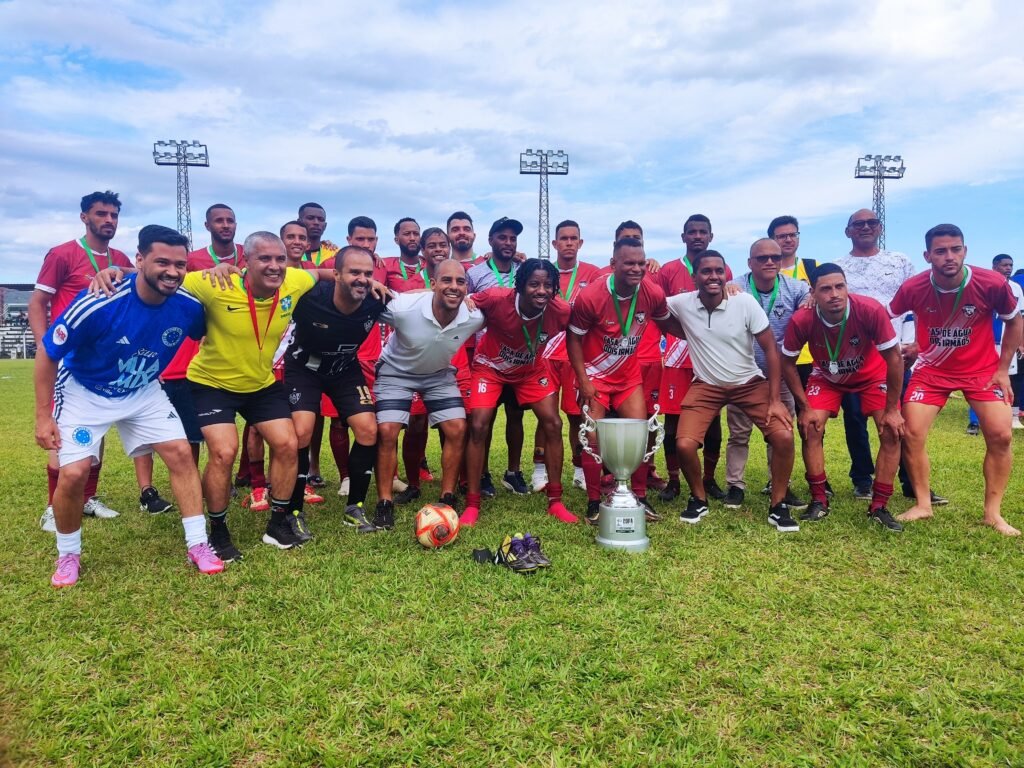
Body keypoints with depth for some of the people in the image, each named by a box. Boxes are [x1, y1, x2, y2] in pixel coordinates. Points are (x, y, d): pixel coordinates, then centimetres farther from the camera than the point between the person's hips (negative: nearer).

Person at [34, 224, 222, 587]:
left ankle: (198, 545, 5)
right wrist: (43, 416, -14)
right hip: (84, 393, -3)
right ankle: (68, 555, 15)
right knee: (73, 474, -12)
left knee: (181, 453, -7)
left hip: (143, 392, 4)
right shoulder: (97, 304, -31)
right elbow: (47, 354, -17)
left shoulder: (188, 306, -20)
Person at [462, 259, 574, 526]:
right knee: (478, 426, -14)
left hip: (532, 370, 2)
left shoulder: (560, 311, -27)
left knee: (553, 424, -6)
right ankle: (472, 505, -1)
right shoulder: (496, 299, -33)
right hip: (491, 367, -2)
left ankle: (555, 501, 9)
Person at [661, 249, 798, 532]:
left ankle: (778, 506, 5)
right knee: (684, 445, -18)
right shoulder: (682, 304, -14)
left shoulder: (745, 302, -16)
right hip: (707, 386, 0)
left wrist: (775, 400, -15)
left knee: (784, 437, -18)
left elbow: (771, 350, -10)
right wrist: (692, 336, -4)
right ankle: (698, 499, 12)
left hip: (750, 382, 0)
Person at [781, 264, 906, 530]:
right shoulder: (802, 320, -32)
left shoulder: (871, 310, -36)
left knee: (892, 431, -12)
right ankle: (819, 501, 3)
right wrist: (805, 407, -15)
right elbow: (788, 363, -15)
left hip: (872, 374, 0)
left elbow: (894, 357, -23)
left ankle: (879, 507, 2)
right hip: (827, 376, 1)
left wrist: (892, 409, -19)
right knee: (810, 428, -14)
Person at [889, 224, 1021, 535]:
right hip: (932, 369, 0)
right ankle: (923, 504, 8)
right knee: (911, 433, -9)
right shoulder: (913, 288, -20)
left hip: (983, 368, 0)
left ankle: (992, 512, 5)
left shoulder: (992, 283, -19)